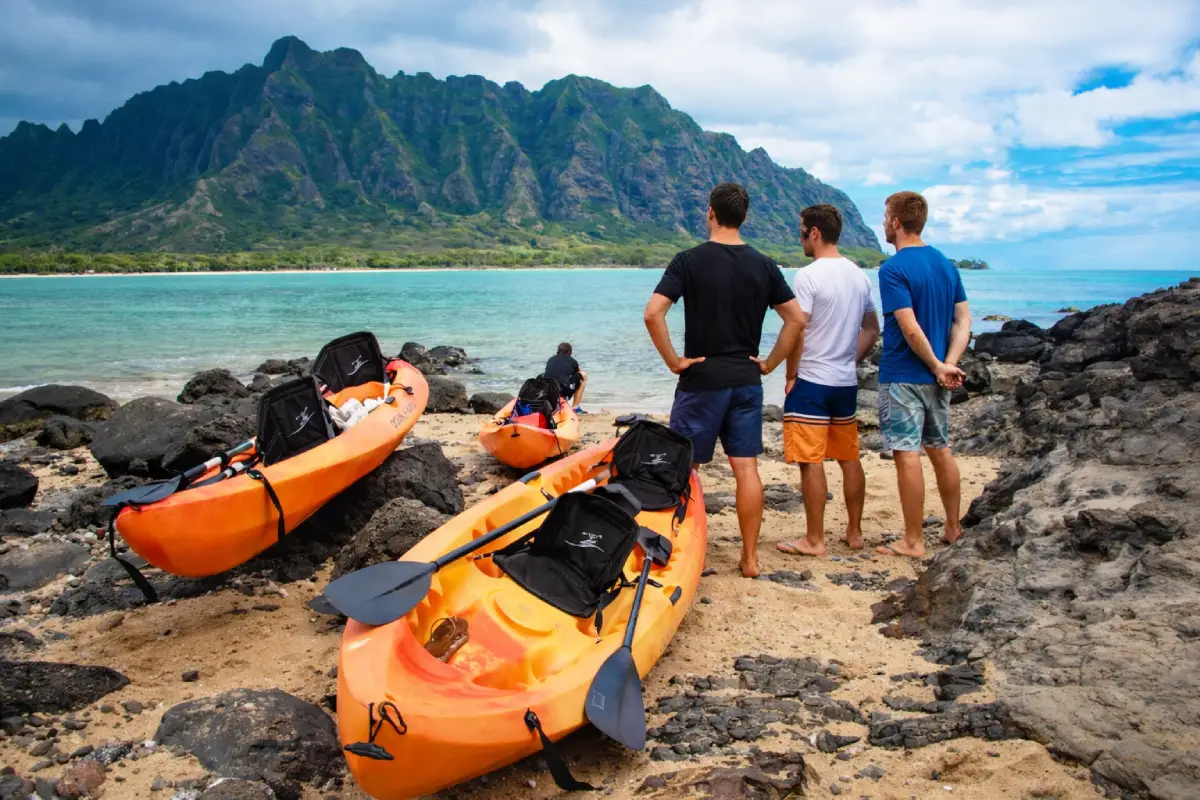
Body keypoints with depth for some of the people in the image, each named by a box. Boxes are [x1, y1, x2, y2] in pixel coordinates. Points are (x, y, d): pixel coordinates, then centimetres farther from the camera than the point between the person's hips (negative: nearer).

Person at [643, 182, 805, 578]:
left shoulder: (689, 260, -8)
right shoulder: (763, 265, 4)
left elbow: (652, 313, -18)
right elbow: (795, 319, 4)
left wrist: (673, 360, -10)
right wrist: (769, 363, 7)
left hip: (701, 380, -3)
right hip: (747, 381, 4)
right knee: (746, 468, 7)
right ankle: (750, 557, 13)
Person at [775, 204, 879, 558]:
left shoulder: (809, 275, -13)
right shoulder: (859, 275, 10)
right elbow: (871, 331, 16)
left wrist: (790, 375, -7)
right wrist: (850, 361, 18)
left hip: (812, 382, -8)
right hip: (847, 382, 8)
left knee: (811, 461, -2)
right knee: (849, 459, 14)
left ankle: (815, 540, 3)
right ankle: (854, 532, 24)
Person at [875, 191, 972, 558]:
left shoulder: (894, 269, -14)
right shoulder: (946, 263, 10)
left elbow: (911, 329, -21)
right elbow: (963, 320, 5)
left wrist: (938, 366, -10)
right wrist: (948, 364, -5)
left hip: (903, 376, -7)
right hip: (936, 377, 8)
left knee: (907, 456, -2)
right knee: (941, 451, 17)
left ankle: (913, 542, 5)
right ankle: (953, 528, 29)